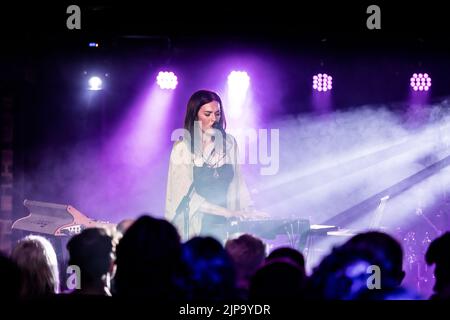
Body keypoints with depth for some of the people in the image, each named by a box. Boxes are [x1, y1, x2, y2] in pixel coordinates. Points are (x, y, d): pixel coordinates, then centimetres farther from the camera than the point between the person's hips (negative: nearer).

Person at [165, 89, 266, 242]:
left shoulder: (229, 142, 7)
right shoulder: (182, 147, -5)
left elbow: (237, 182, 13)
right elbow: (188, 195, -9)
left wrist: (248, 210, -1)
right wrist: (225, 212, -15)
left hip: (223, 224, 3)